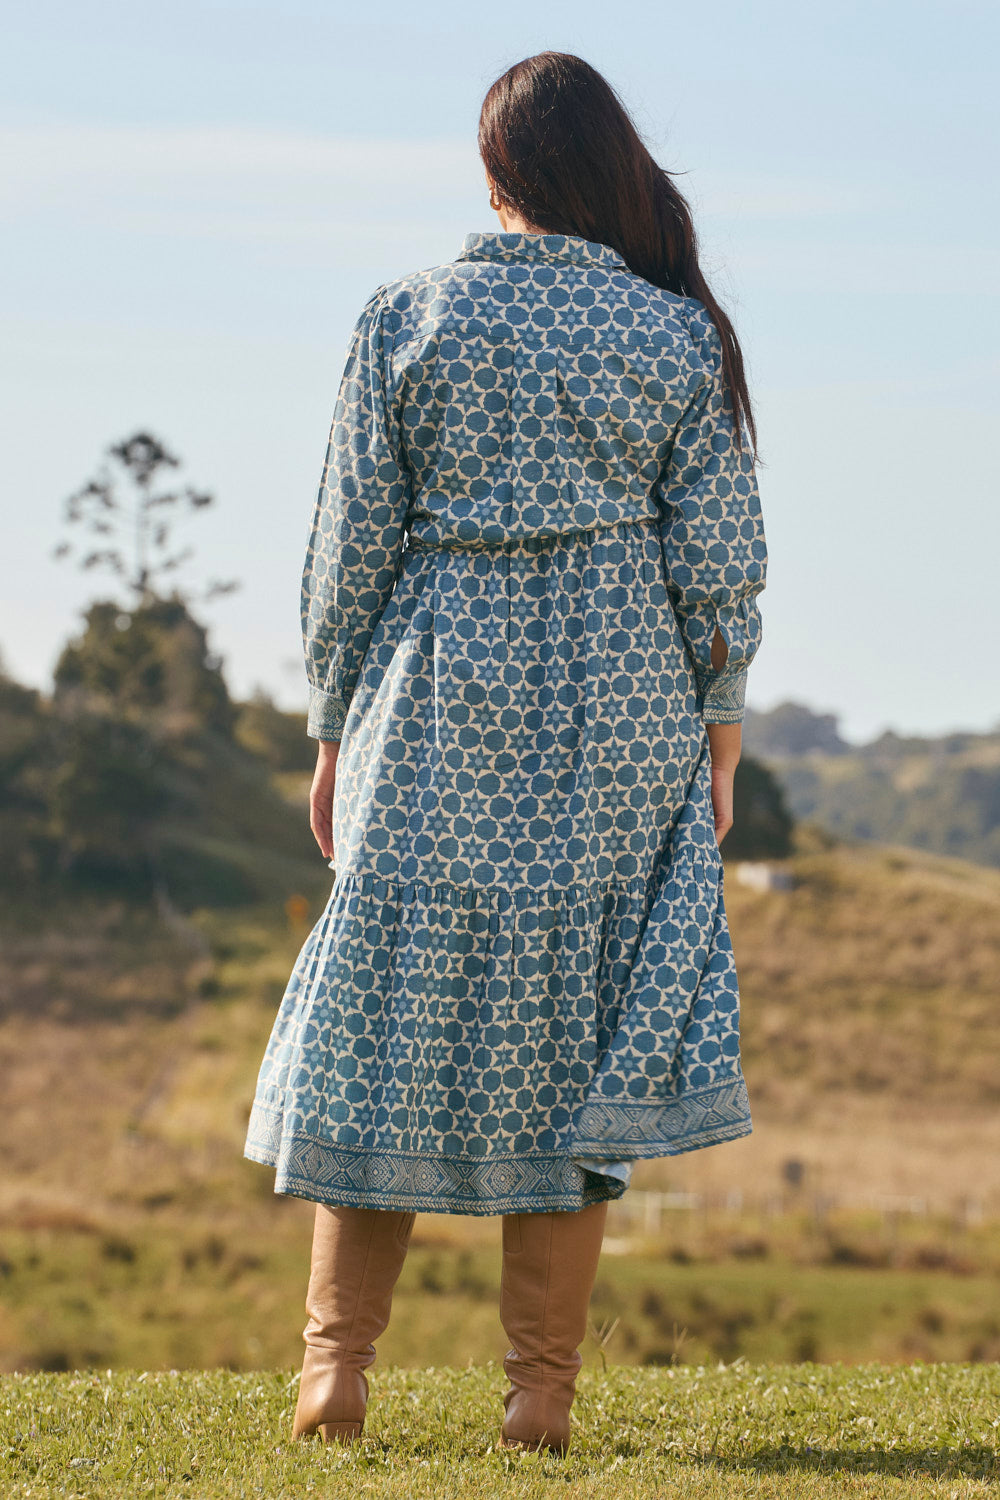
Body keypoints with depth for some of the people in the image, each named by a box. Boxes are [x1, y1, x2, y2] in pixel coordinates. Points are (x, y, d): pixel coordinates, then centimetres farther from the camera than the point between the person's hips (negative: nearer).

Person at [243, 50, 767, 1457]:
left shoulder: (406, 319, -2)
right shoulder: (681, 334, -1)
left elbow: (351, 541, -1)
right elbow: (718, 558, -2)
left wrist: (335, 727, 7)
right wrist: (718, 728, 8)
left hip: (443, 698, 0)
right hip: (619, 703, 0)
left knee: (392, 1017, 8)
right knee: (580, 1027, 6)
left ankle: (336, 1368, 5)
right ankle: (542, 1390, 7)